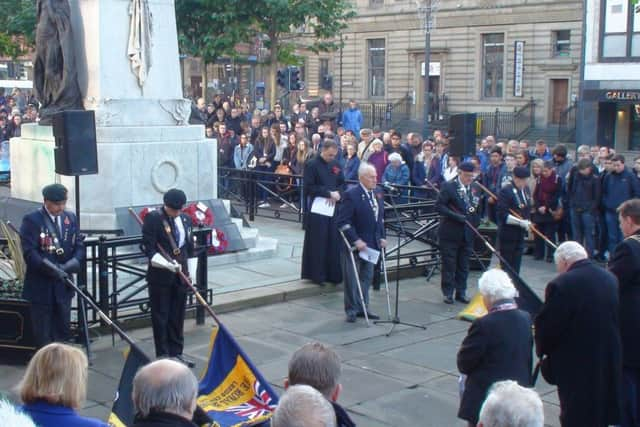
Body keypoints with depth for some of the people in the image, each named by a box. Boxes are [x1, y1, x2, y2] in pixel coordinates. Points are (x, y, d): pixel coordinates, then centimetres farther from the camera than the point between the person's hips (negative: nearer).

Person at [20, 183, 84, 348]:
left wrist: (75, 261, -15)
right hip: (41, 285, -5)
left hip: (63, 283, 5)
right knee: (43, 335, 5)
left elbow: (79, 245, 7)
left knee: (62, 331, 14)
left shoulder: (70, 218, 6)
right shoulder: (31, 220, -11)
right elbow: (29, 252, -18)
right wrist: (51, 268, -29)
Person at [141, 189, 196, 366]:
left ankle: (176, 352, 21)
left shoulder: (186, 219, 9)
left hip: (181, 276, 5)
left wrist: (191, 275, 12)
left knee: (177, 316, 11)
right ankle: (163, 355, 11)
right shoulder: (153, 218, -10)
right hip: (160, 276, -5)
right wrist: (169, 265, -21)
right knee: (160, 316, 3)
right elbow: (149, 249, -14)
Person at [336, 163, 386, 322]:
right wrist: (356, 240, -21)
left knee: (367, 277, 12)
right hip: (354, 244, -7)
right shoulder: (351, 195, -15)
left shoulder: (378, 195, 9)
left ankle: (362, 308, 22)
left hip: (371, 244, 7)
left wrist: (381, 237, 8)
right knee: (352, 279, 2)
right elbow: (343, 222, -17)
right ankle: (352, 310, 11)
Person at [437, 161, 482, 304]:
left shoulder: (476, 188, 8)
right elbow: (439, 206, -13)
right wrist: (455, 216, -21)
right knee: (449, 264, 2)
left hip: (468, 233, 5)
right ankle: (448, 293, 11)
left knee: (463, 265, 10)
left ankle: (461, 292, 19)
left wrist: (476, 221, 4)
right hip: (450, 233, -5)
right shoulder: (448, 186, -8)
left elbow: (478, 206, 18)